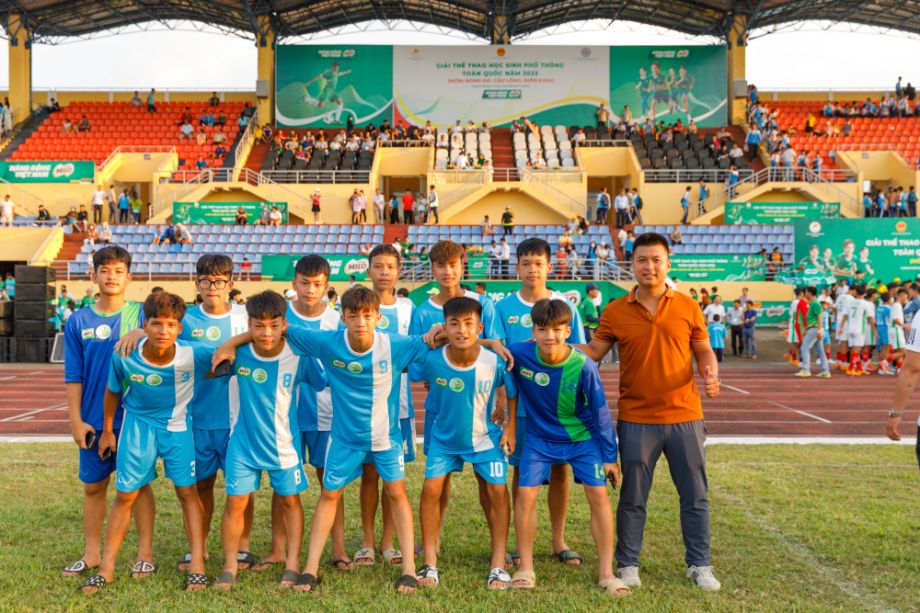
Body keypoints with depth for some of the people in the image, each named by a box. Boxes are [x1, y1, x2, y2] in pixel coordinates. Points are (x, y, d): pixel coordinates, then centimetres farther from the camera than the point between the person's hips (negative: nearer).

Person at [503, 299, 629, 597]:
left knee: (598, 495, -10)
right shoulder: (519, 354, -22)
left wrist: (610, 457, -8)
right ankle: (526, 567, 9)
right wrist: (510, 424, -1)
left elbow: (600, 412, -13)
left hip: (582, 437, -1)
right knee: (526, 494, -8)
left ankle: (606, 572, 2)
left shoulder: (583, 366, -24)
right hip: (539, 437, 1)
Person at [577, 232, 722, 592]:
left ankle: (699, 565, 22)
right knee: (633, 497, 8)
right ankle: (627, 564, 22)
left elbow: (704, 351, 8)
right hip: (637, 420, -1)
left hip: (685, 417, 1)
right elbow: (592, 353, 2)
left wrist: (711, 375, -12)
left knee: (695, 495, 9)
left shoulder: (688, 307, 1)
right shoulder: (615, 312, -1)